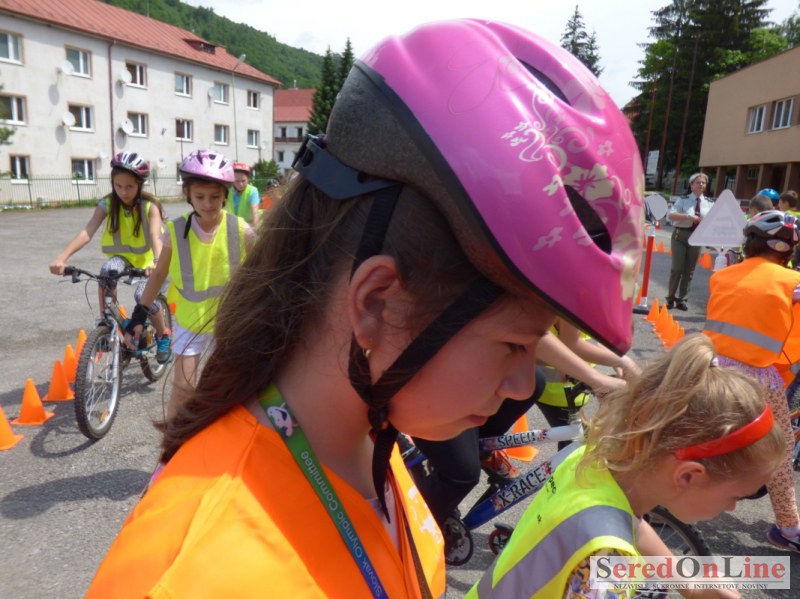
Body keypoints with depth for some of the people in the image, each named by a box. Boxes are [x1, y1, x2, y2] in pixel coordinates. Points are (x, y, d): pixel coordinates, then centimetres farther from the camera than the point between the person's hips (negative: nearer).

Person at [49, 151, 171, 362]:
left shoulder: (150, 206, -18)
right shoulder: (107, 204, -13)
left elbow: (155, 235, -34)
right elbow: (87, 232, -26)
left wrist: (157, 262, -55)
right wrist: (62, 257, -42)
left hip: (146, 257, -2)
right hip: (123, 255, 2)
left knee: (143, 295, -27)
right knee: (108, 269, -33)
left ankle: (163, 336, 0)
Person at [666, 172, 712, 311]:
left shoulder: (708, 203, 8)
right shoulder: (683, 200, -2)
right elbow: (670, 216, -14)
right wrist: (689, 217, -22)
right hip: (680, 235, -3)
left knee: (689, 270, 6)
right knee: (677, 268, -6)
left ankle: (682, 299, 16)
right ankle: (670, 298, 9)